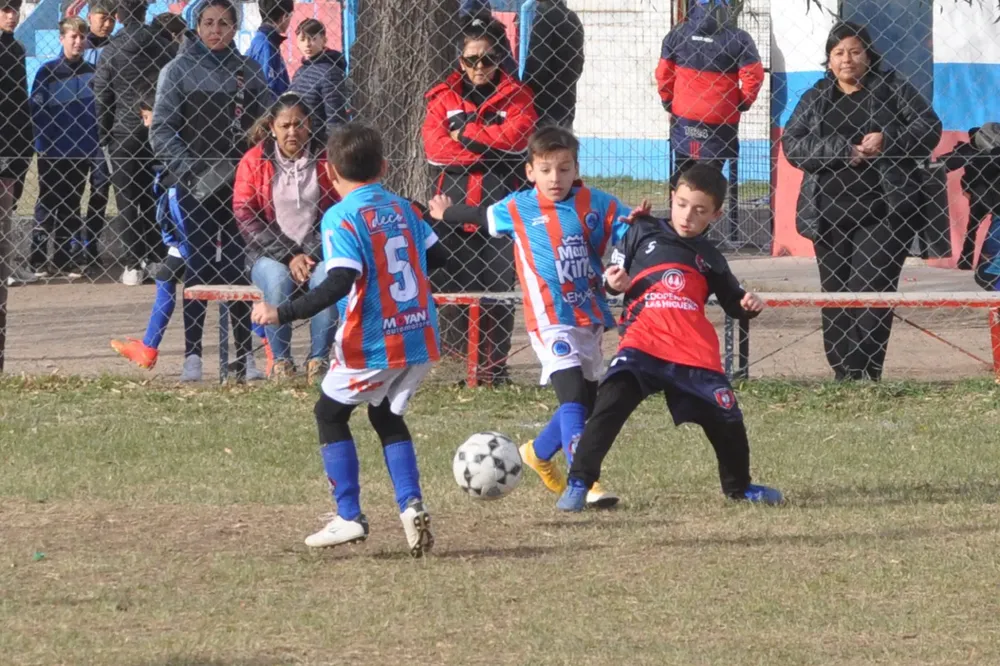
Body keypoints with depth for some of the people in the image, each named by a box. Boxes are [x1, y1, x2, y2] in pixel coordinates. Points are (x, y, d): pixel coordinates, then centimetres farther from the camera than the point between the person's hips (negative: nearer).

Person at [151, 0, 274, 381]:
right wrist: (187, 170, -15)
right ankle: (192, 355, -5)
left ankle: (245, 354, 11)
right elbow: (162, 129, -3)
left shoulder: (248, 71, 11)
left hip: (241, 182, 3)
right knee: (199, 266, -6)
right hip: (196, 184, -3)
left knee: (239, 265, 5)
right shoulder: (179, 70, 1)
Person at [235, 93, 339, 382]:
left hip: (315, 253, 1)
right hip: (271, 255, -1)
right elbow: (245, 216, -4)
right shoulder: (254, 161, 2)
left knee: (326, 279, -33)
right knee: (277, 280, -34)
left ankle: (319, 360, -22)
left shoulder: (324, 161, 5)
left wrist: (312, 256, -13)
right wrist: (289, 257, -13)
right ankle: (280, 361, -23)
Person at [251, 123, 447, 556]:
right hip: (419, 338, 6)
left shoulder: (342, 219, -12)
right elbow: (437, 257, 15)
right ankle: (411, 504, 5)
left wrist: (284, 314, -22)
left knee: (330, 413, 12)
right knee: (387, 416, 23)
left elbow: (340, 283, -23)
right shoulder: (404, 209, 8)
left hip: (373, 343, -6)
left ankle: (349, 517, 6)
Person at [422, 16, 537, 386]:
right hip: (453, 202, 1)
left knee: (497, 287, -2)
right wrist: (488, 146, -9)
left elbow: (515, 136, -10)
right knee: (449, 286, -2)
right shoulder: (443, 97, 10)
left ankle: (494, 366, 3)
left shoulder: (515, 97, 8)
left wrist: (465, 133, -7)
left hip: (500, 202, -1)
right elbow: (435, 147, -4)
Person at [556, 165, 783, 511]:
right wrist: (615, 282, -6)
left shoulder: (708, 256, 19)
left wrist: (748, 304, 3)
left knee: (726, 420, 6)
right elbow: (614, 273, 17)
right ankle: (579, 481, -17)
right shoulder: (642, 233, 13)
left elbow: (733, 300, 25)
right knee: (610, 405, -22)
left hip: (696, 353, 3)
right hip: (642, 344, -3)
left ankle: (739, 486, 31)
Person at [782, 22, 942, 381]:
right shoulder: (814, 98, 11)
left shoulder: (893, 89, 4)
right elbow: (791, 144, 0)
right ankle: (846, 374, 11)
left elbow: (929, 128, 1)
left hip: (883, 212, -4)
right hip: (830, 213, 4)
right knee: (836, 296, 5)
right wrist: (841, 151, -14)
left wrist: (887, 141, -16)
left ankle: (867, 372, -13)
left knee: (870, 290, -14)